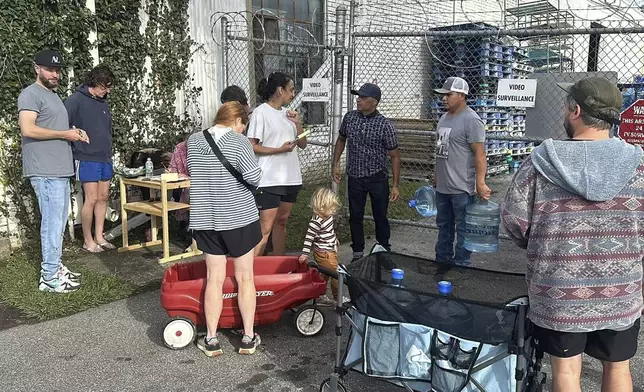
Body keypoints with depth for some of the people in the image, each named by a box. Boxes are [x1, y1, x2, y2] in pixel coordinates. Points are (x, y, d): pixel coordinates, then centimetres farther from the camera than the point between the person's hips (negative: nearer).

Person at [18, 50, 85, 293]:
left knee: (58, 221, 14)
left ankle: (54, 267, 24)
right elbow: (27, 129, -21)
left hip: (59, 169, 10)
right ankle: (49, 278, 0)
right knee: (53, 222, -7)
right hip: (45, 171, -10)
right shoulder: (31, 94, -9)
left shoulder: (53, 95, 21)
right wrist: (65, 134, -15)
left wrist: (74, 133, 9)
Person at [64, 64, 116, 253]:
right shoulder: (77, 100, -9)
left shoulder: (103, 102, 13)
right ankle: (88, 241, 7)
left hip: (105, 159, 7)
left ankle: (99, 237, 19)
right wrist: (75, 148, -11)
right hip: (87, 159, -7)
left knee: (103, 197, 9)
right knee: (91, 199, -5)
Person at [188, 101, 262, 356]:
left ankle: (211, 340, 14)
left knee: (214, 279, 10)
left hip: (205, 220, 4)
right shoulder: (238, 142, -12)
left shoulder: (193, 140, 5)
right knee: (245, 277, 9)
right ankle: (248, 338, 16)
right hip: (240, 218, -4)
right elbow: (253, 177, -17)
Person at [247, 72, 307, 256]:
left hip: (290, 178, 7)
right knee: (265, 229, -9)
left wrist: (297, 123, -1)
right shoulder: (261, 112, -8)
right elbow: (252, 146, -12)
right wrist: (279, 149, -18)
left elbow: (303, 144, 14)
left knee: (281, 222, 14)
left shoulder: (287, 113, 12)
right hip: (269, 180, -7)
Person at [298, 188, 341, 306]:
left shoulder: (328, 216, 2)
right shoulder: (316, 221, -25)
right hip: (324, 253, -9)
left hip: (331, 251, 9)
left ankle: (320, 297, 28)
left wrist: (334, 241, 32)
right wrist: (305, 253, -22)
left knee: (324, 274, 17)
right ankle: (338, 297, 13)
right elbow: (309, 237, -23)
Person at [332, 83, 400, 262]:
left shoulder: (385, 125, -12)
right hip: (355, 177, 3)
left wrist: (395, 185, -10)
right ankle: (357, 252, 25)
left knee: (380, 216, 7)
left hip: (377, 178, -3)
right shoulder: (349, 117, -1)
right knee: (355, 216, 10)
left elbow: (394, 155, -7)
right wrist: (335, 164, 9)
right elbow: (341, 140, 17)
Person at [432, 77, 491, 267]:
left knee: (463, 229, 3)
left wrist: (480, 182, -24)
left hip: (462, 188, -9)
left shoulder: (471, 120, -15)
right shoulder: (444, 118, 12)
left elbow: (480, 154, -19)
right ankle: (442, 261, 30)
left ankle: (460, 265, 13)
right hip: (442, 186, 9)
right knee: (444, 226, 18)